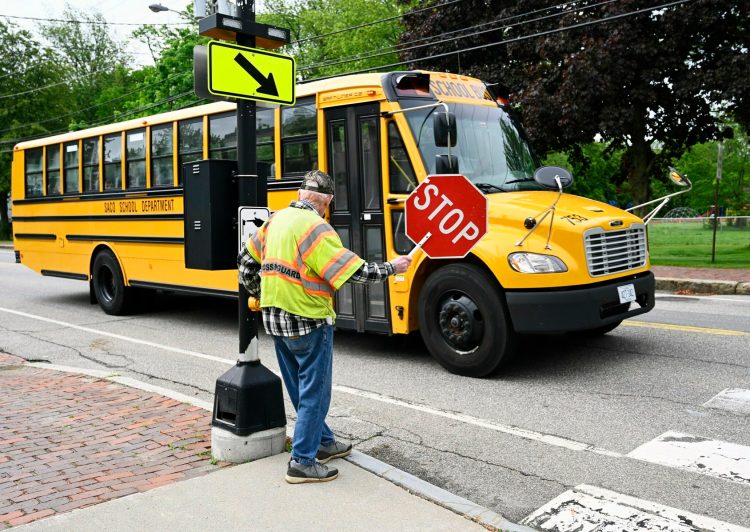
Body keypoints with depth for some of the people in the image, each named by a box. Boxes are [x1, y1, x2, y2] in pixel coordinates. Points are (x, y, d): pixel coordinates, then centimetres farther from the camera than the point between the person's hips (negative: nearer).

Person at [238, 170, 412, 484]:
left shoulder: (276, 221, 6)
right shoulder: (315, 228, -19)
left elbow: (245, 262, 15)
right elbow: (354, 271, -22)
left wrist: (260, 294, 26)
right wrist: (391, 268, -10)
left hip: (275, 319, 8)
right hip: (308, 323, -8)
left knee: (300, 389, 19)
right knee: (314, 391, 3)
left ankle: (323, 442, 34)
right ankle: (302, 463, 8)